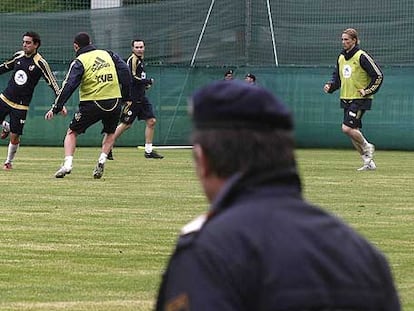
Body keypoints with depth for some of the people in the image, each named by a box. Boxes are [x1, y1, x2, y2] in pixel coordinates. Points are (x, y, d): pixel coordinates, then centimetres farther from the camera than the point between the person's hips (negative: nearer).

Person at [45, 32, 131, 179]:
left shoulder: (79, 62, 0)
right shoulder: (108, 54, 12)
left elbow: (68, 86, -9)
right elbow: (125, 72, 4)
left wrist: (55, 108, -8)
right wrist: (126, 97, 7)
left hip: (91, 103, -3)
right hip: (114, 103, 3)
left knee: (72, 132, 13)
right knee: (110, 133, 27)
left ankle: (68, 163, -5)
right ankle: (102, 160, 6)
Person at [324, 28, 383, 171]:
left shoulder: (362, 57, -12)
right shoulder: (341, 58, 10)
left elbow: (378, 75, -11)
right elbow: (337, 77, 22)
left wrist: (367, 91, -13)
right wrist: (330, 86, 3)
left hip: (360, 100, -8)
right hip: (346, 99, 8)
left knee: (347, 128, -18)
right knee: (353, 132, 8)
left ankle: (367, 147, 6)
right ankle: (368, 162, 16)